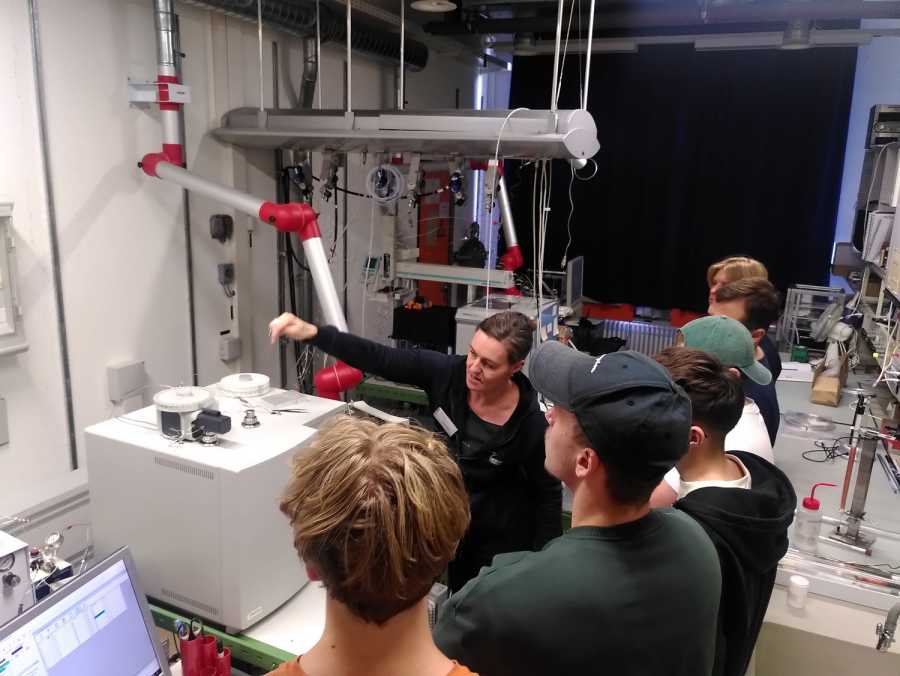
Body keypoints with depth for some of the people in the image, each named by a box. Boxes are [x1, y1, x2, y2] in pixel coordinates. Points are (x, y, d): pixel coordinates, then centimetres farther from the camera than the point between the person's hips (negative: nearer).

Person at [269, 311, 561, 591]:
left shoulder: (532, 425, -26)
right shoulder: (445, 372, -21)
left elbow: (548, 495, -12)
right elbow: (377, 358, -25)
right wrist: (312, 332, -37)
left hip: (500, 537, -3)